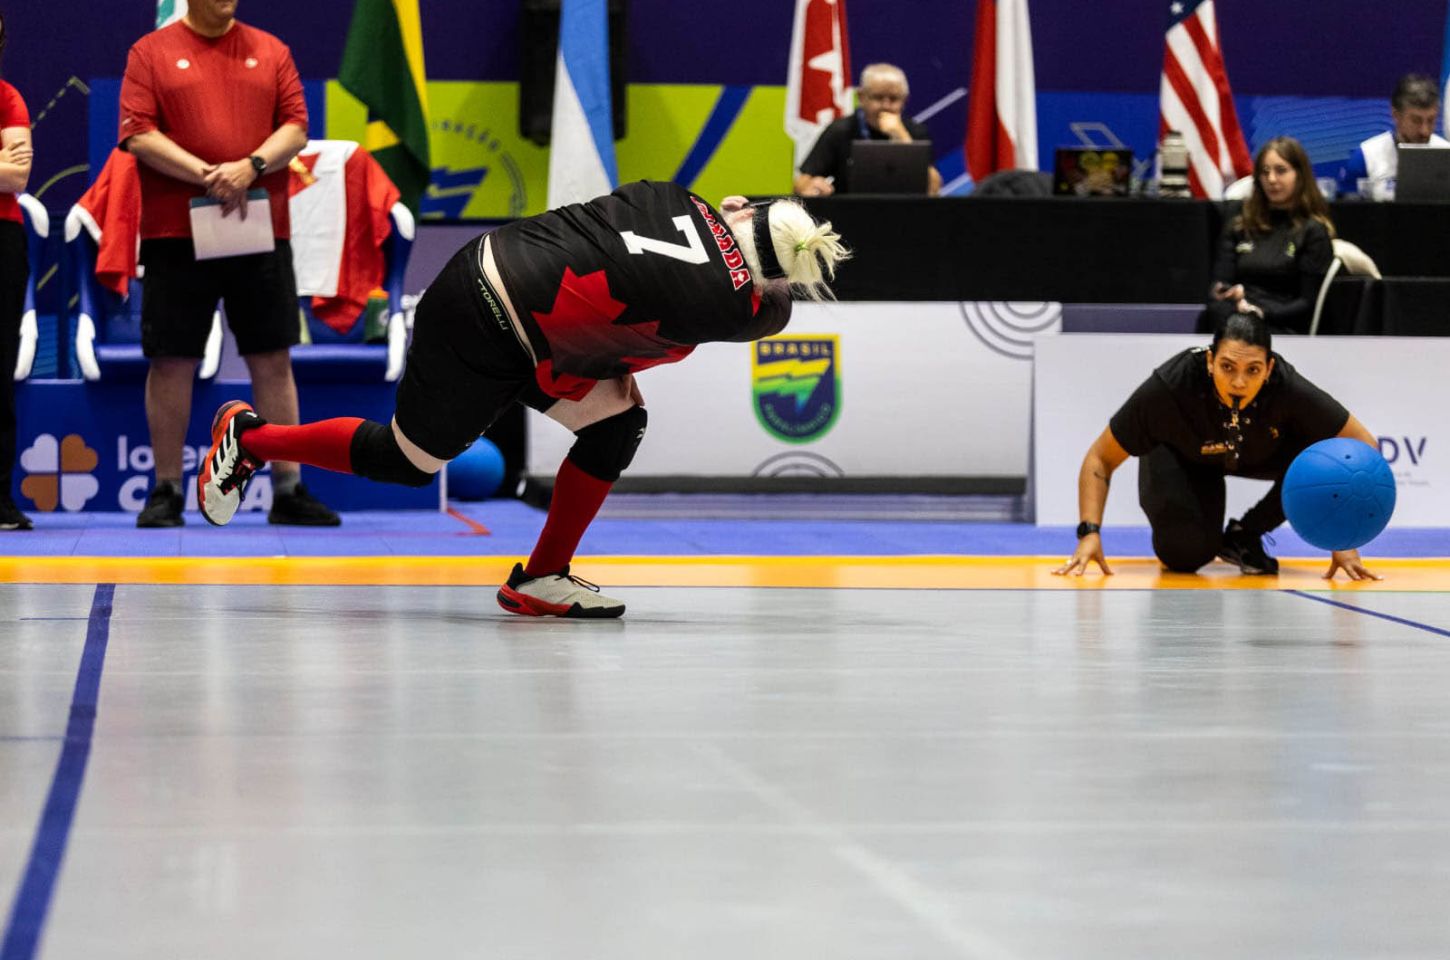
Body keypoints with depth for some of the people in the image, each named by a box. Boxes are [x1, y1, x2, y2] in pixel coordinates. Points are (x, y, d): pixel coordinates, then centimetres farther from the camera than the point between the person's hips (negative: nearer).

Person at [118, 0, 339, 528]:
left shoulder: (270, 51, 11)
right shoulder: (151, 52, 3)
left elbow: (295, 126, 5)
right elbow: (138, 134, -6)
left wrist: (252, 166, -13)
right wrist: (206, 175, -16)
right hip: (176, 235, -2)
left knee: (273, 360, 4)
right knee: (172, 361, 0)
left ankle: (288, 491, 9)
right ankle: (166, 492, 9)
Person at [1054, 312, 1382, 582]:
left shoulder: (1287, 389, -38)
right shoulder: (1169, 387, -39)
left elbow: (1364, 446, -27)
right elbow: (1100, 459, -27)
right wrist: (1090, 532, -40)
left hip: (1263, 452, 2)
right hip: (1181, 456, -1)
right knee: (1185, 554, -26)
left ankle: (1243, 536, -5)